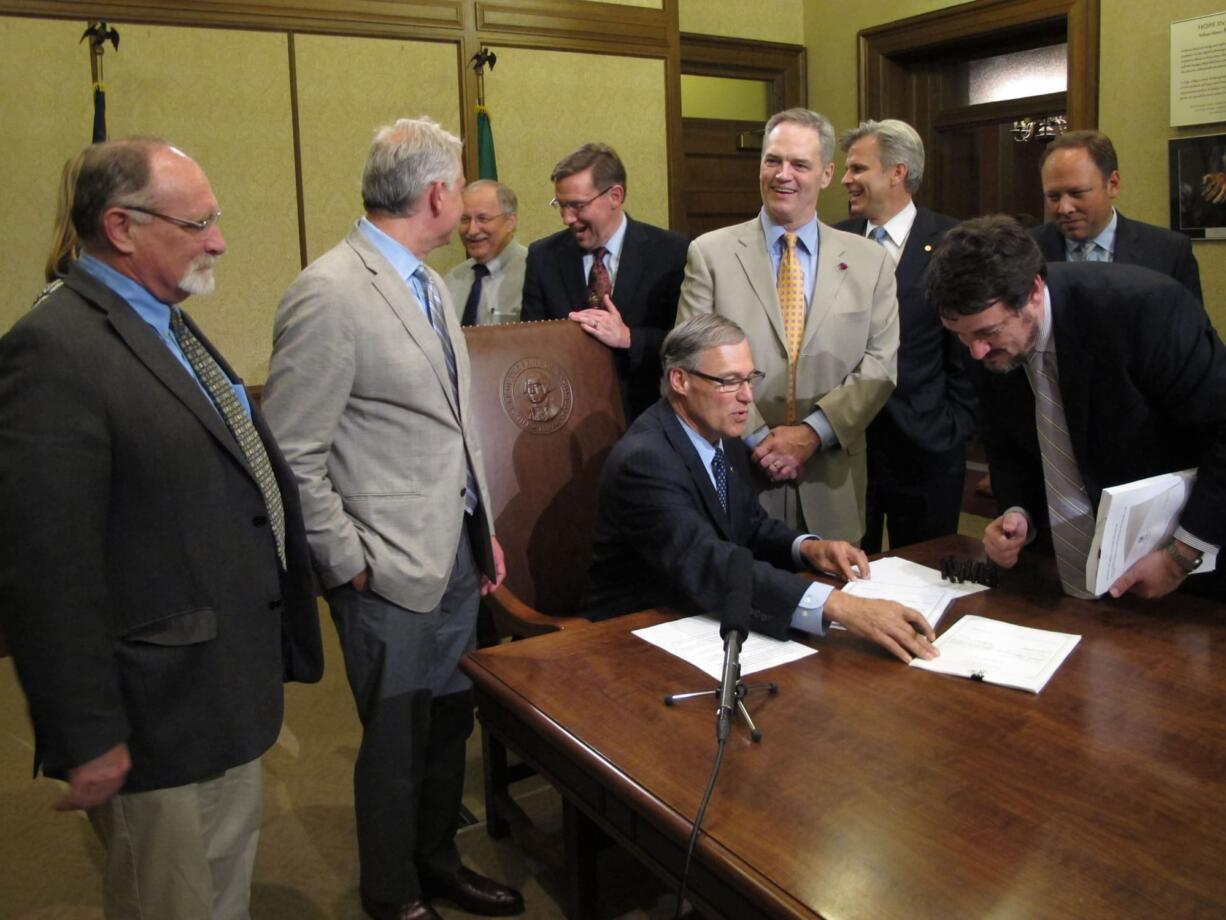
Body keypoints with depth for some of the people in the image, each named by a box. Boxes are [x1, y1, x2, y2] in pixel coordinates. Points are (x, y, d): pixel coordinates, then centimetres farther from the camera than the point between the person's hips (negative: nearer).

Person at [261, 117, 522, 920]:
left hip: (456, 552, 8)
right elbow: (291, 456, -16)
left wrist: (483, 527, 14)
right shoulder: (329, 294, -16)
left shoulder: (430, 285, 11)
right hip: (390, 569, -7)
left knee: (451, 721, 18)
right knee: (400, 739, 9)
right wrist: (349, 564, -13)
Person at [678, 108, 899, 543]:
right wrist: (757, 437, -13)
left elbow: (881, 364, 0)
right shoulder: (709, 254, -1)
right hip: (735, 477, -1)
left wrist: (814, 432, -13)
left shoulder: (869, 260, 5)